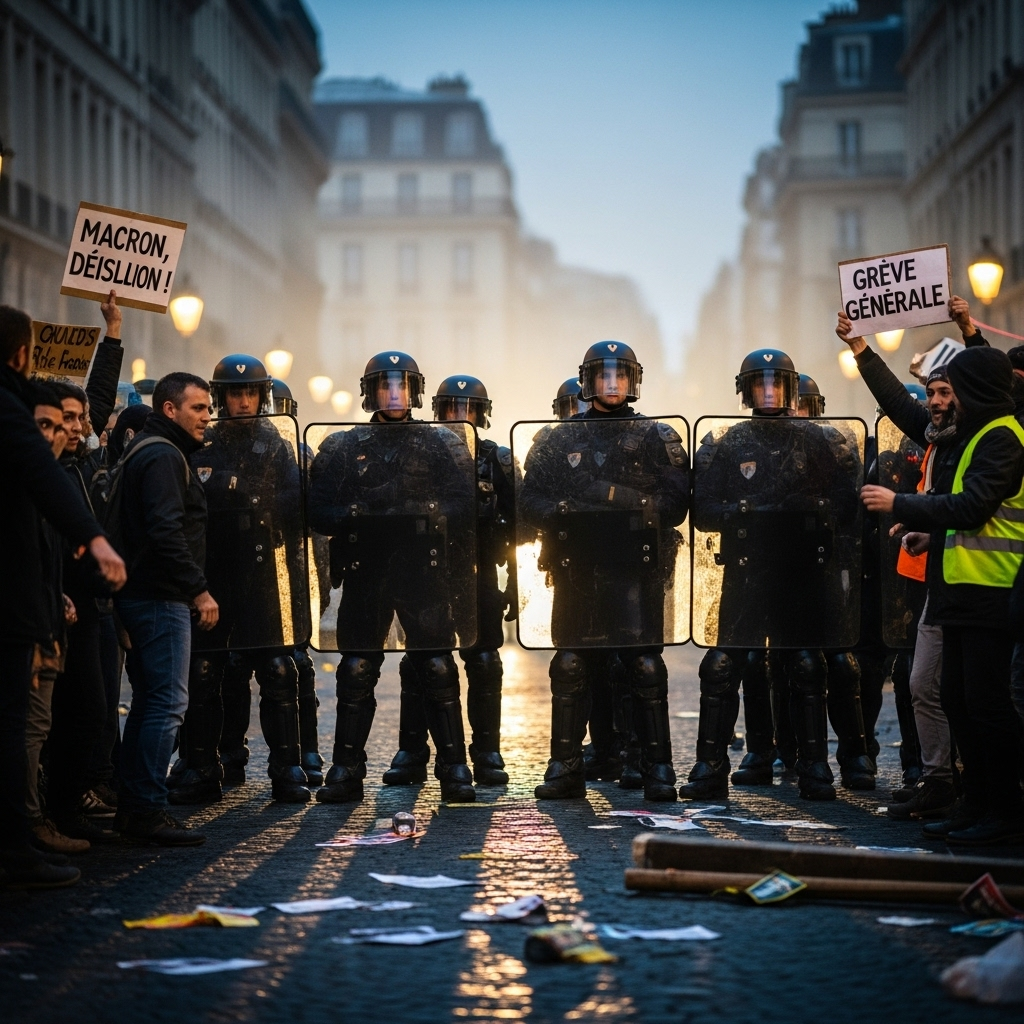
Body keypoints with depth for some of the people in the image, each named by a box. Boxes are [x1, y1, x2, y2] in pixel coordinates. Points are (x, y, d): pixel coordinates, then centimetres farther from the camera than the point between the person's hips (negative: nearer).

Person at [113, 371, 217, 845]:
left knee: (149, 701, 14)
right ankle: (149, 811, -10)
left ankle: (131, 807, 17)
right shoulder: (163, 456, -13)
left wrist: (191, 587, 19)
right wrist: (199, 589, -21)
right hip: (162, 598, -11)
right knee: (167, 703, -10)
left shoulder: (148, 453, 20)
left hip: (141, 595, 11)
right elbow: (166, 531, -23)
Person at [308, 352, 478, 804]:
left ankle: (453, 769, 4)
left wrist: (420, 510, -11)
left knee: (437, 671, -2)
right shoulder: (342, 448, 11)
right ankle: (346, 770, 10)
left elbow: (466, 508, 1)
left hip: (425, 574, -1)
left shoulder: (440, 444, 9)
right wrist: (358, 513, -12)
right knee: (356, 673, 3)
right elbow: (318, 512, 4)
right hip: (365, 575, 1)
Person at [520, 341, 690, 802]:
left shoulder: (658, 439, 9)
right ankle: (565, 768, 10)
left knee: (646, 669, -3)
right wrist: (563, 512, -14)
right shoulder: (556, 440, 13)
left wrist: (623, 497, -15)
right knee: (570, 669, 2)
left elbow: (676, 504, -2)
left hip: (637, 573, -1)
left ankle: (658, 769, 3)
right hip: (577, 573, 2)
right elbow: (529, 505, 6)